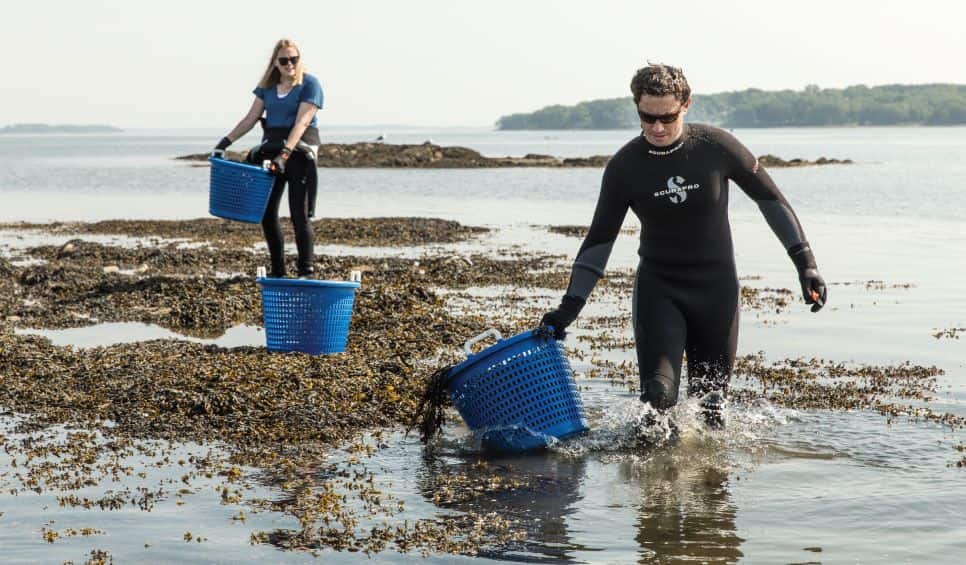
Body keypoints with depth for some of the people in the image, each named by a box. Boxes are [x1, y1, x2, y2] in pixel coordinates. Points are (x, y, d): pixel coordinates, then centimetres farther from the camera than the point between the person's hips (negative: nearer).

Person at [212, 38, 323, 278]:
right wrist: (225, 142, 3)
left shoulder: (309, 84, -6)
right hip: (271, 148, 6)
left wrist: (285, 154, -27)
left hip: (299, 150, -6)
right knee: (266, 213, 5)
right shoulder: (268, 86, 13)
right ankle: (277, 271, 13)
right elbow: (250, 119, 13)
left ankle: (305, 272, -3)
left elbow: (301, 123, -16)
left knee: (299, 215, -8)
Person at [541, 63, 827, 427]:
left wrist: (805, 263, 0)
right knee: (659, 393, -18)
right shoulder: (624, 167, -7)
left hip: (716, 288, 1)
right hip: (658, 288, -1)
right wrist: (569, 307, -4)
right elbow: (600, 239, 1)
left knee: (709, 406, 3)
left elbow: (770, 199, 3)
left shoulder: (716, 147, -9)